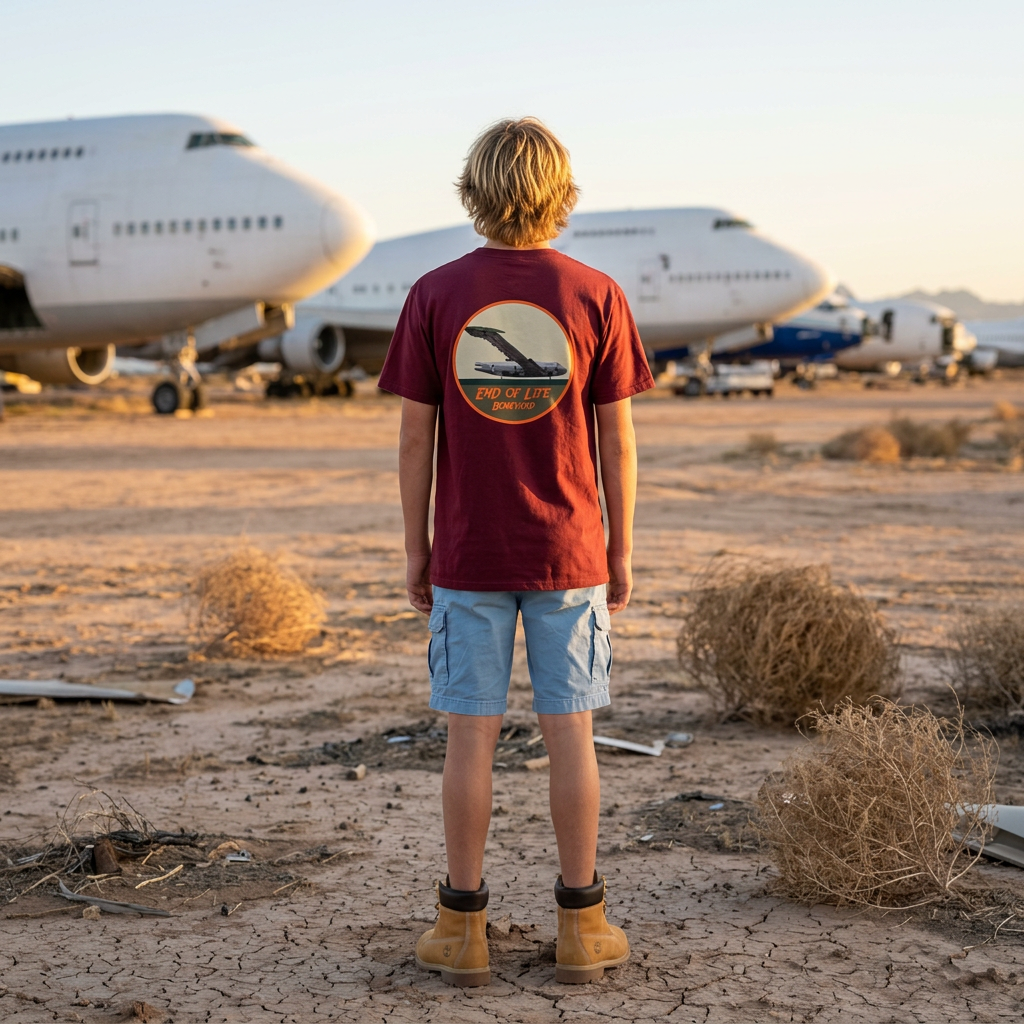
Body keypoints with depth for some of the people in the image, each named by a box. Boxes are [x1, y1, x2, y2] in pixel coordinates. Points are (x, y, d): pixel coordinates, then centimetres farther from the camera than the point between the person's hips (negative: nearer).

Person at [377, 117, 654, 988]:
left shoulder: (435, 296, -4)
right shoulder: (595, 297, -4)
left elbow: (415, 435, -2)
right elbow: (617, 438, -2)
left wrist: (416, 552, 7)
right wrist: (620, 554, 7)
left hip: (468, 557, 0)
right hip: (568, 555, 0)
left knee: (471, 735, 5)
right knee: (570, 732, 6)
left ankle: (463, 926, 12)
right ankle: (581, 924, 14)